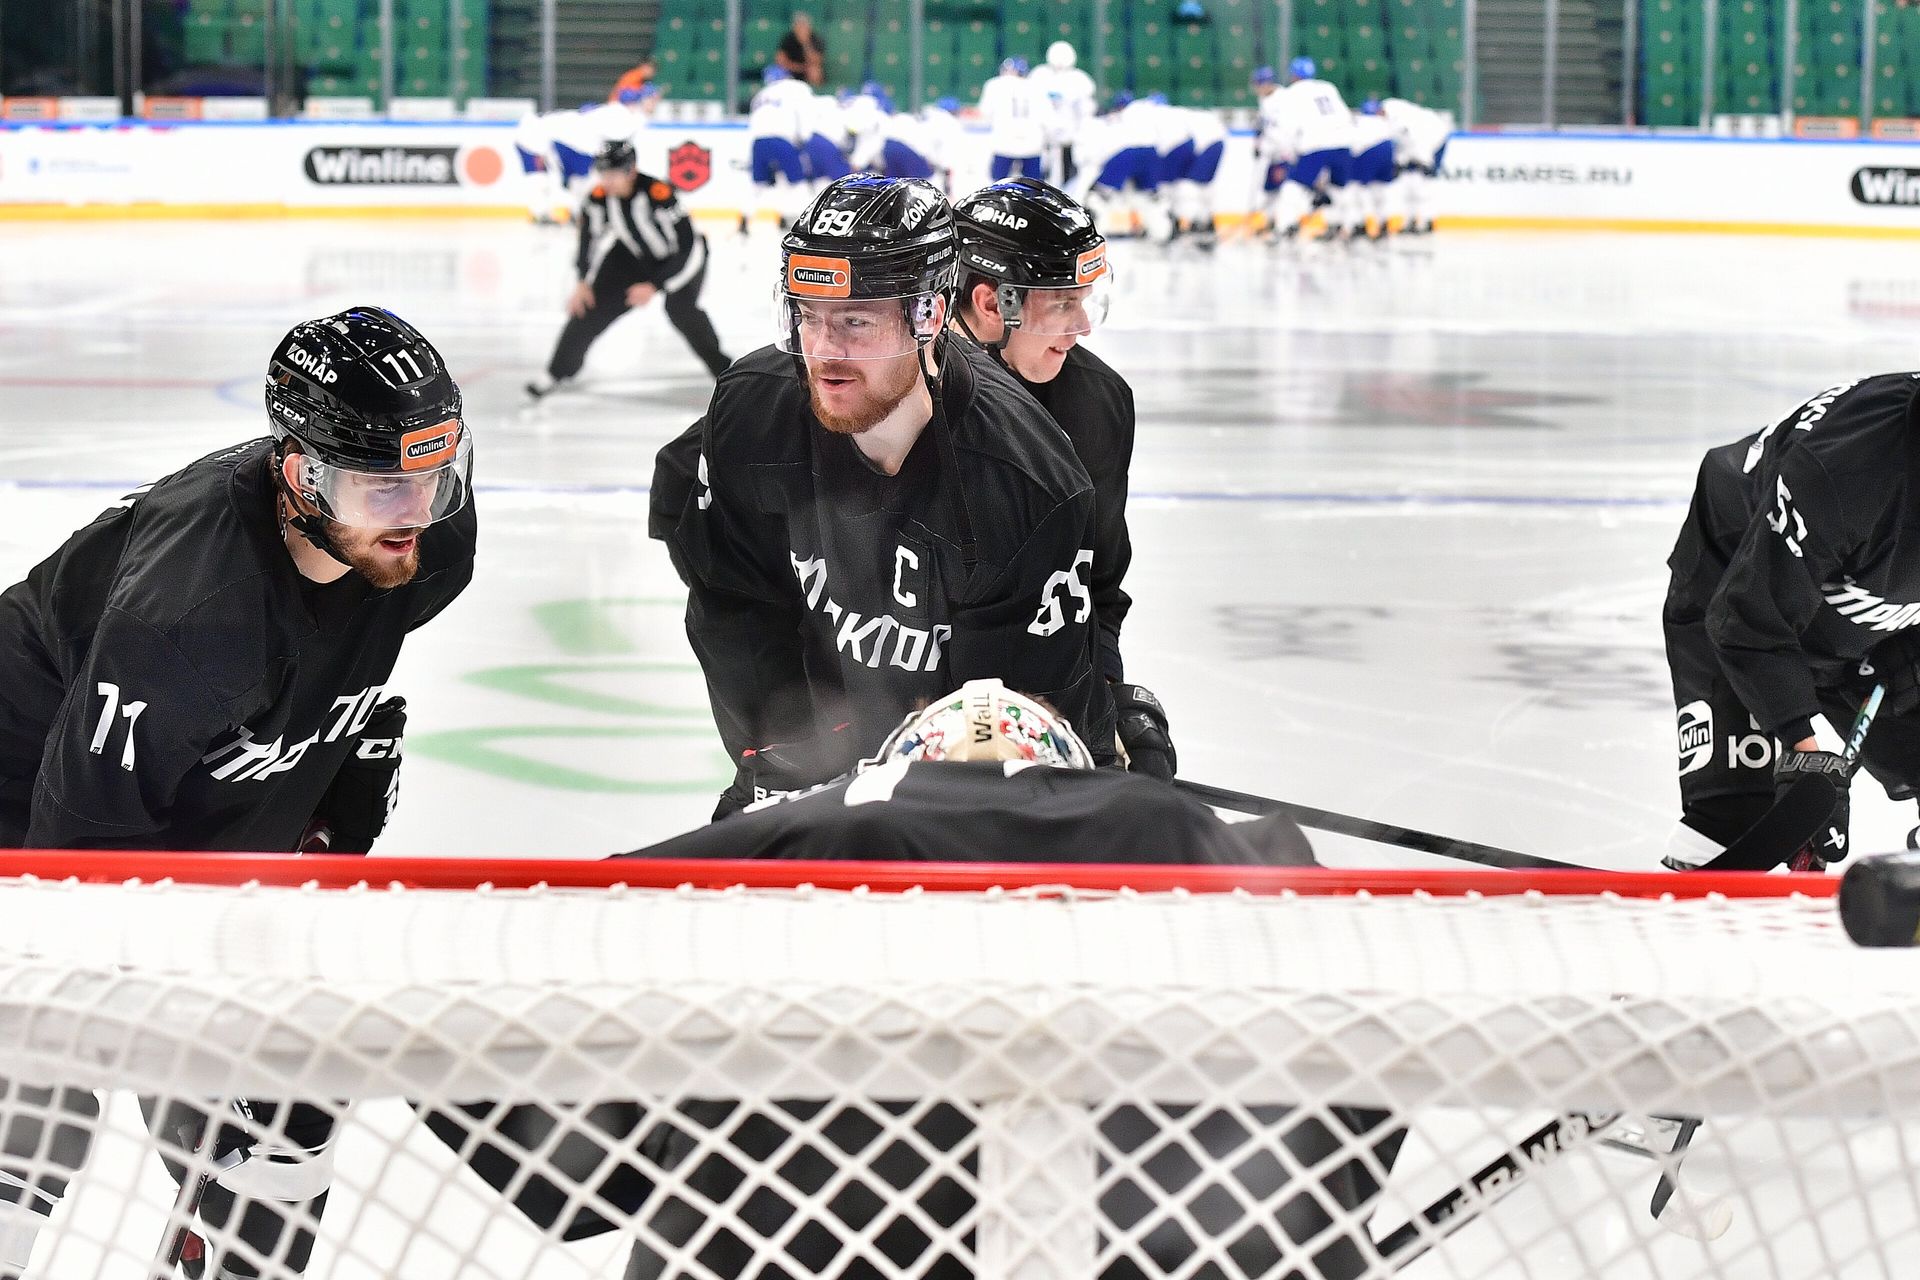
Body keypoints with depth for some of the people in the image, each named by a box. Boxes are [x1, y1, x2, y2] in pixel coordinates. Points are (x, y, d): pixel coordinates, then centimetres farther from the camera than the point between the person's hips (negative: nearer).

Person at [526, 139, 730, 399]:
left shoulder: (660, 194, -38)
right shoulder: (600, 196, -20)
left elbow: (688, 248, -35)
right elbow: (590, 235, -1)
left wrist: (654, 286, -34)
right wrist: (583, 283, -7)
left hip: (685, 257, -5)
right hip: (634, 257, 5)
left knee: (680, 308, -30)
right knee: (592, 304, -1)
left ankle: (724, 370, -18)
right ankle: (559, 370, 16)